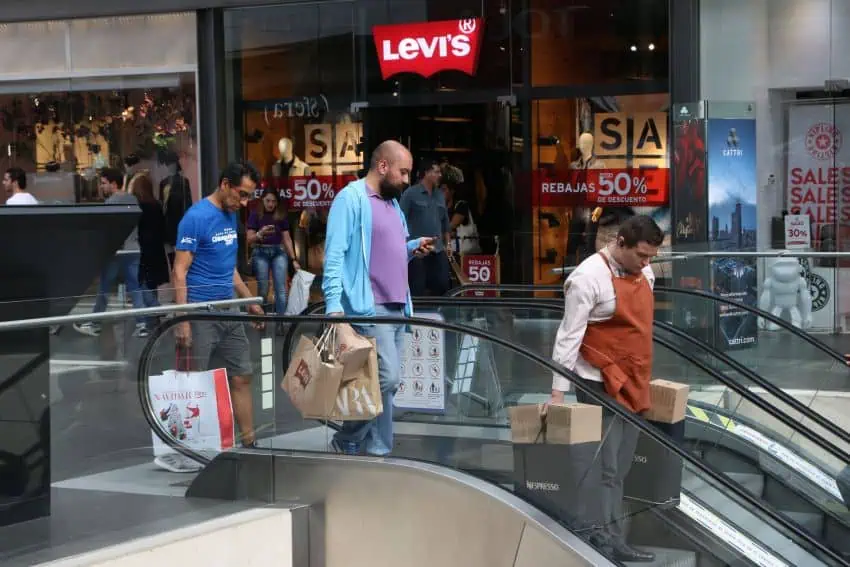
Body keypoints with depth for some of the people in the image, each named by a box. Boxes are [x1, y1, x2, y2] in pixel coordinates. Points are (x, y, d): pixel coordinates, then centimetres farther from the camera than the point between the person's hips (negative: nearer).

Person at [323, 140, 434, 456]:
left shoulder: (392, 202, 19)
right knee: (386, 378, -15)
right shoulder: (351, 198, -8)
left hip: (397, 308, 9)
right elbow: (334, 255, -14)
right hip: (369, 308, -9)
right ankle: (347, 442, -1)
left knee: (384, 382, 7)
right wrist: (334, 304, -22)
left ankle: (375, 451, 12)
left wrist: (413, 249, 8)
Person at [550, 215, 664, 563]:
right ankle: (605, 544, -2)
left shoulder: (644, 271, 7)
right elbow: (569, 336, -17)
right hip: (600, 385, -8)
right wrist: (558, 391, -20)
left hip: (633, 384, 8)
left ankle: (614, 540, 17)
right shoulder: (589, 277, -17)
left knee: (620, 467, 11)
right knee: (604, 468, -6)